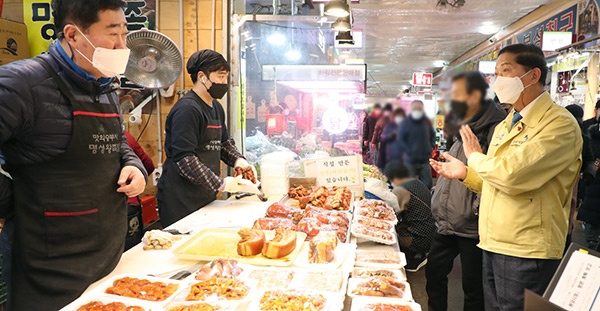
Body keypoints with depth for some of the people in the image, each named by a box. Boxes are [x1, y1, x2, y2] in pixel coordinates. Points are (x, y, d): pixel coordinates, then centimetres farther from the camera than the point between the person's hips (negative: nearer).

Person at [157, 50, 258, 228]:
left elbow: (224, 142, 24)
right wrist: (221, 184, -23)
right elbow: (183, 159, -22)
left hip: (206, 197, 9)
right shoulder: (187, 109, -16)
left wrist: (238, 160, 2)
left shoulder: (216, 107, 13)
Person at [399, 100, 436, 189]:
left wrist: (431, 147, 7)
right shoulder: (405, 123, -3)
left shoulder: (427, 122, 7)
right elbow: (401, 139, -3)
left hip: (425, 159, 3)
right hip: (410, 160, -3)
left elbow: (432, 135, 21)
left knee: (427, 184, 6)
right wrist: (409, 150, -12)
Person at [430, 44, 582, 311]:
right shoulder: (504, 126, 14)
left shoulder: (560, 124, -13)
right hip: (493, 246, 8)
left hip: (526, 253, -8)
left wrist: (475, 157, -9)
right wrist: (465, 173, 6)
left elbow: (512, 175, -27)